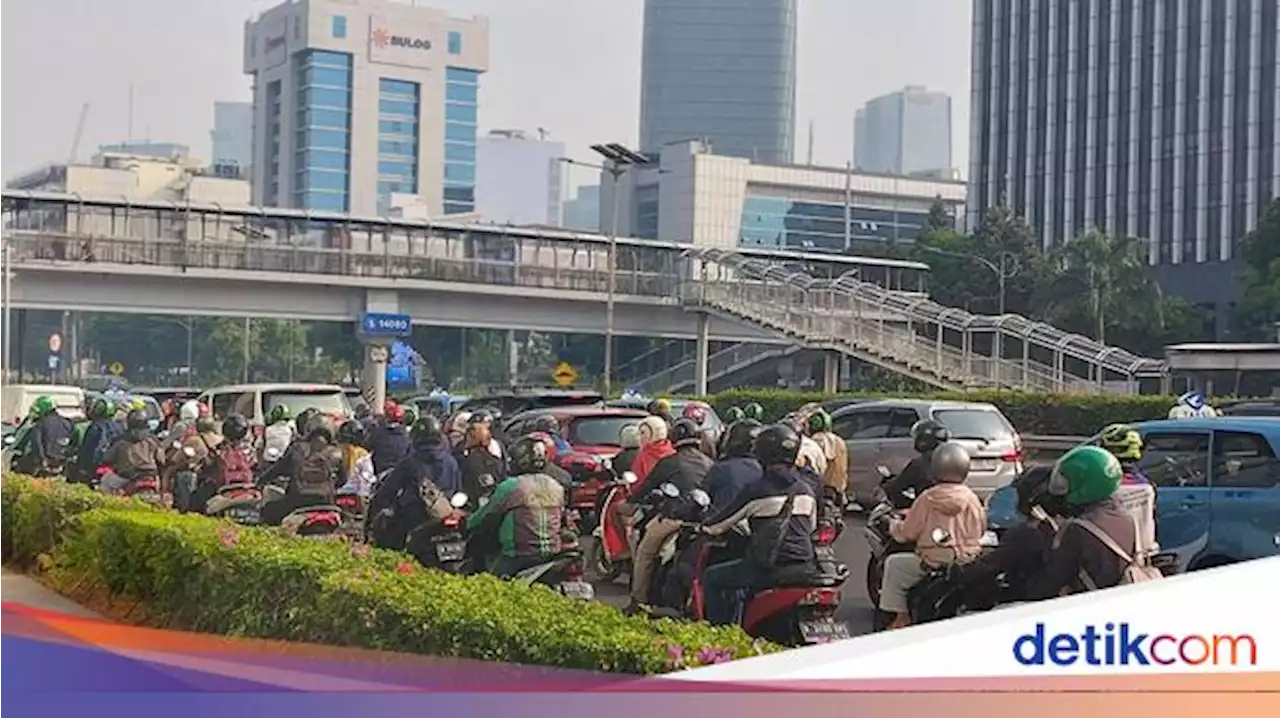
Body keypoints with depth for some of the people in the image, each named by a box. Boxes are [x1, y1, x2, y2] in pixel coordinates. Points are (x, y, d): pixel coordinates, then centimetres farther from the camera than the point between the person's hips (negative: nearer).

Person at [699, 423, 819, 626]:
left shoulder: (757, 491, -8)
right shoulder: (806, 491, 9)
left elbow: (722, 523, 2)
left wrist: (705, 527, 23)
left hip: (770, 569, -6)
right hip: (805, 568, 6)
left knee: (712, 577, 12)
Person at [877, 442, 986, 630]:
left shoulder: (927, 499, -12)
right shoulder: (973, 499, -1)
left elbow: (907, 533, -4)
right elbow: (982, 530, 13)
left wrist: (893, 525, 18)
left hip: (934, 565, -4)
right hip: (970, 563, 5)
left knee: (893, 563, 17)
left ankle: (900, 615, 11)